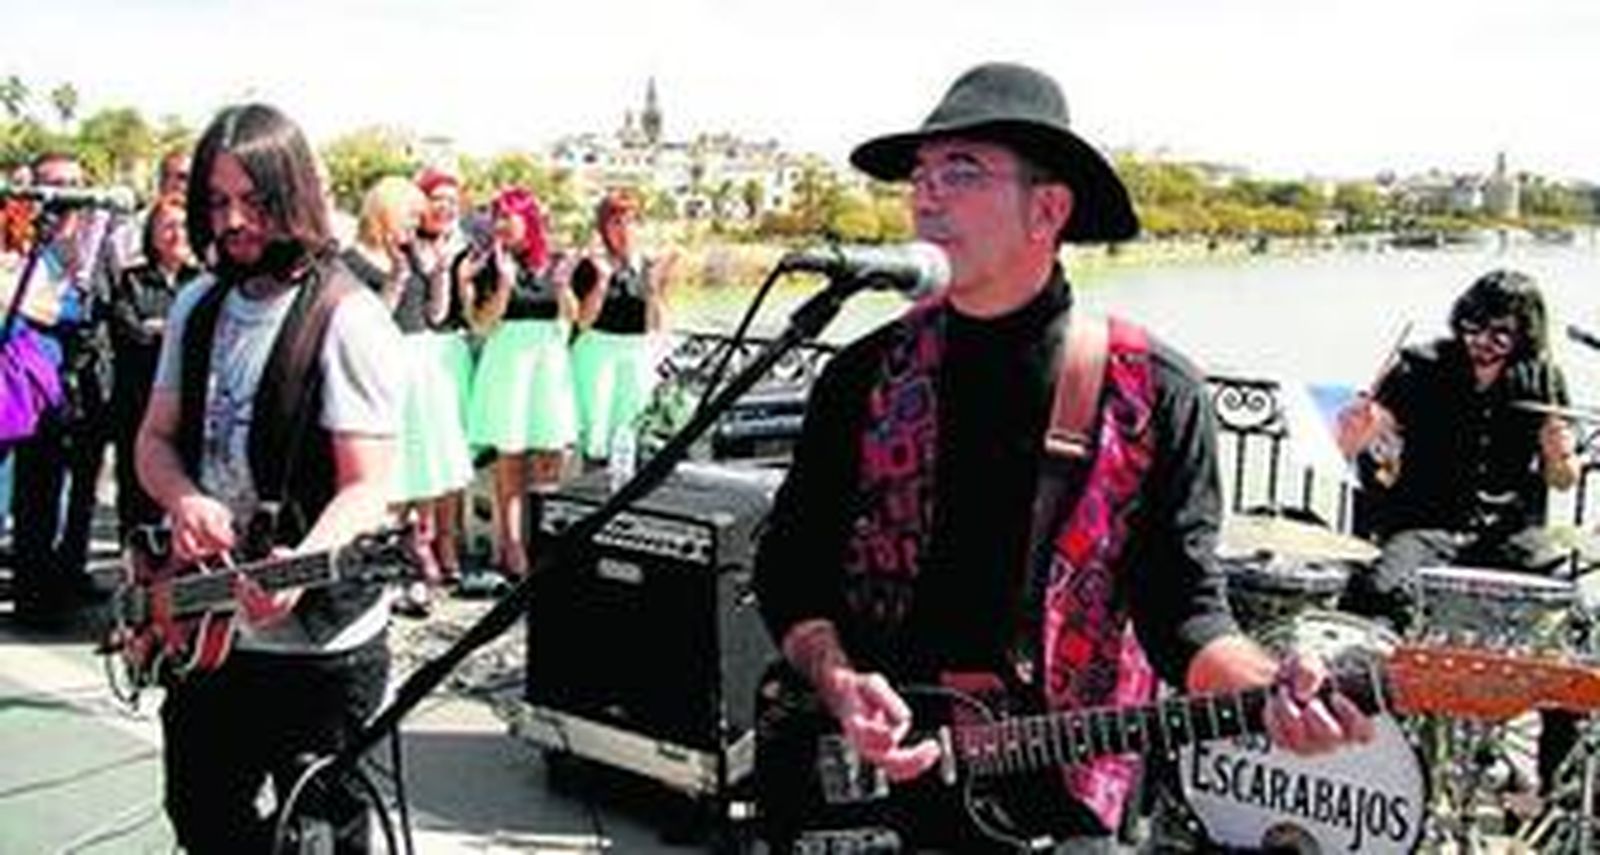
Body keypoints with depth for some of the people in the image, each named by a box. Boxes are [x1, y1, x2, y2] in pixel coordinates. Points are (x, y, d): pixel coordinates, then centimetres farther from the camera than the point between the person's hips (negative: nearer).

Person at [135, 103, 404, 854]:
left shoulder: (347, 319, -15)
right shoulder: (197, 307, 7)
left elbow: (368, 488, -18)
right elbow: (155, 440, 13)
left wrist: (301, 567, -36)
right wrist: (184, 502, -10)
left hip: (318, 639, -7)